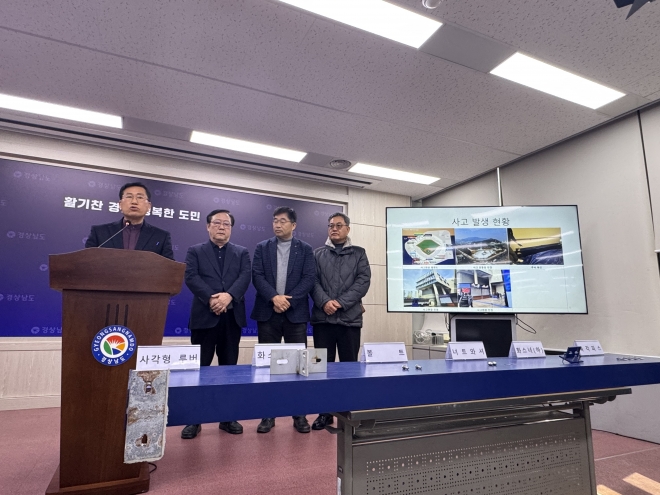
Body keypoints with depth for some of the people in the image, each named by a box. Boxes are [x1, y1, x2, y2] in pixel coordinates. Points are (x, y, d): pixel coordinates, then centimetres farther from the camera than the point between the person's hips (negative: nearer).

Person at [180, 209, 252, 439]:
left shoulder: (242, 252, 12)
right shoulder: (195, 251, 8)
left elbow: (245, 277, -3)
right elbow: (191, 277, -7)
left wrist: (228, 295, -20)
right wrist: (211, 299, -20)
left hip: (232, 317, 2)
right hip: (204, 316, -2)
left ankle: (228, 418, 19)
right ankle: (194, 419, 14)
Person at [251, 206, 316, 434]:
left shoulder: (305, 249, 7)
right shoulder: (262, 247, 9)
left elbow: (309, 279, -3)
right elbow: (257, 276, -2)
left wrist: (289, 300, -14)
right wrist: (274, 297, -16)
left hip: (295, 313, -1)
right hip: (267, 313, 1)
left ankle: (300, 414, 14)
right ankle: (268, 414, 16)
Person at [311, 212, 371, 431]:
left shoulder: (359, 253, 9)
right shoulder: (317, 254, 11)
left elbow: (363, 281, -3)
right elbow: (312, 281, 2)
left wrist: (341, 302, -13)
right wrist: (324, 302, -16)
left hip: (350, 318, -1)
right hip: (322, 318, 1)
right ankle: (325, 412, 18)